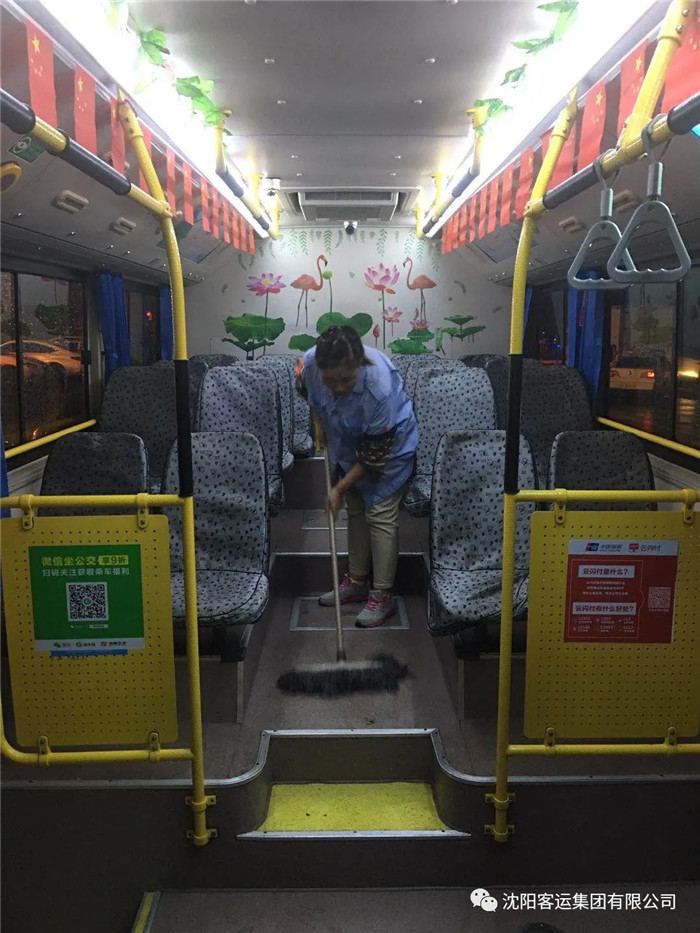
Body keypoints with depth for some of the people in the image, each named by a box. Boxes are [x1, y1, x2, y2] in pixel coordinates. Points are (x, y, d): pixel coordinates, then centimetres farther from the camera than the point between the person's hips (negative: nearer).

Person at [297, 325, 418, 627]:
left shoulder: (380, 389, -41)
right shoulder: (309, 362, -28)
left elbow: (374, 457, -29)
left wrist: (339, 489, -20)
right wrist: (321, 431, 5)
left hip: (390, 448, -6)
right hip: (348, 445, 6)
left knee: (380, 516, -4)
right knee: (355, 511, 14)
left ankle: (383, 596, 8)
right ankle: (357, 582, 29)